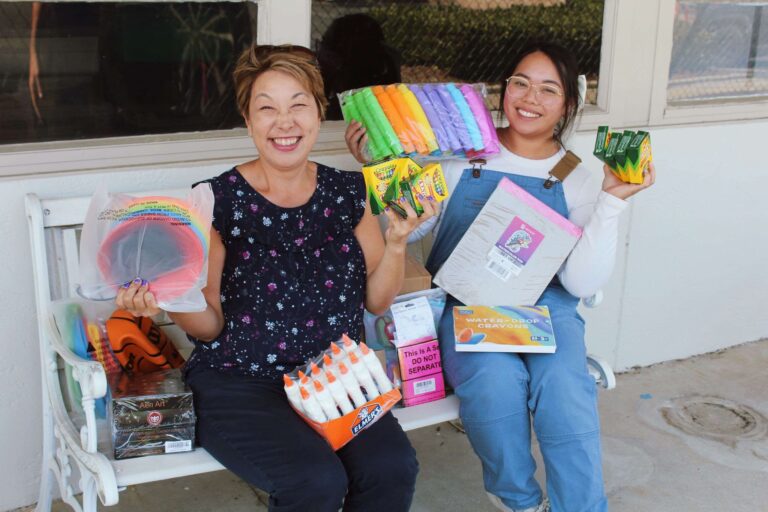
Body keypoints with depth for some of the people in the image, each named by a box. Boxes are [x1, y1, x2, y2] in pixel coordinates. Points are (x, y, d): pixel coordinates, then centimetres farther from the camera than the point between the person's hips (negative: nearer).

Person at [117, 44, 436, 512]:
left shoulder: (348, 191, 5)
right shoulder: (217, 201, -6)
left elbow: (377, 301, 9)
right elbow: (210, 325, -2)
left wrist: (397, 241, -7)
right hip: (238, 381, -3)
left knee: (393, 468, -23)